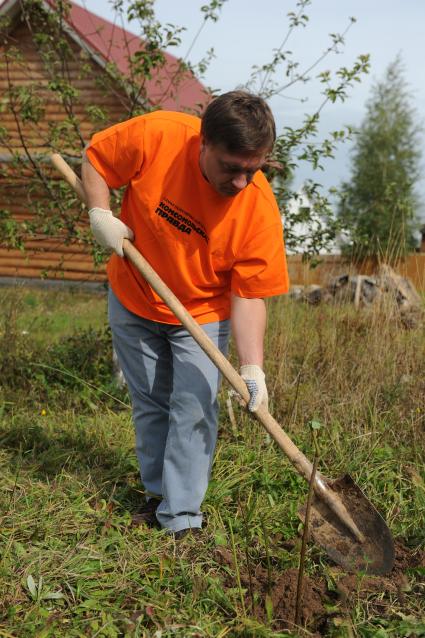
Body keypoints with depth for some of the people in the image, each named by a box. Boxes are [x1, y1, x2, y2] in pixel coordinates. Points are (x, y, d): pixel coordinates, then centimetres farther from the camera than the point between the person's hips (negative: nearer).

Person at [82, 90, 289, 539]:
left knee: (193, 410, -9)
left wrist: (252, 370, -31)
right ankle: (157, 493, 32)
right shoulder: (155, 136, -28)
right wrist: (100, 213, -20)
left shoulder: (259, 206, -27)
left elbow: (248, 296, -24)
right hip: (132, 301, 2)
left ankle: (182, 518, 4)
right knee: (150, 405, 13)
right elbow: (95, 157, -7)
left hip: (203, 314, -1)